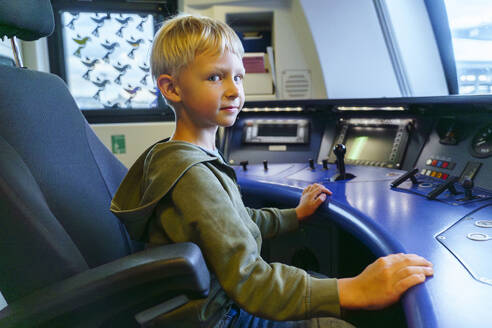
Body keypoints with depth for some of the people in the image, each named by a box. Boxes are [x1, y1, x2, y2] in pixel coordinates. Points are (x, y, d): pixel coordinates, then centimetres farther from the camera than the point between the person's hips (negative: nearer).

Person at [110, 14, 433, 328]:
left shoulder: (200, 158, 4)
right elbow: (247, 282, -34)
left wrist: (296, 214, 20)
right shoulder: (190, 175, -29)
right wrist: (355, 290, -37)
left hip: (229, 302, 9)